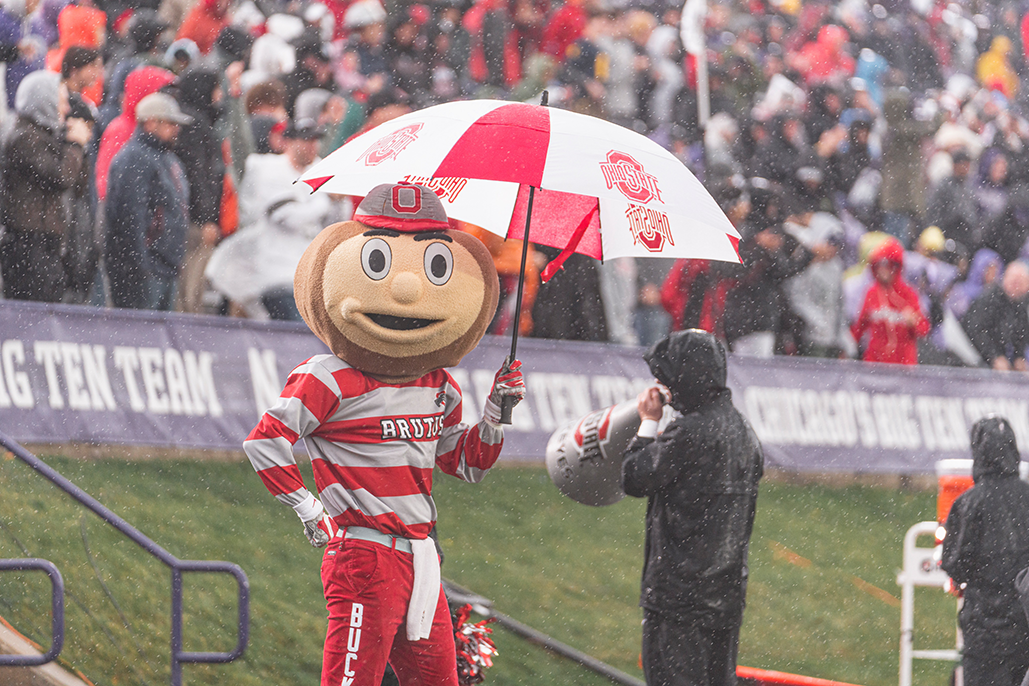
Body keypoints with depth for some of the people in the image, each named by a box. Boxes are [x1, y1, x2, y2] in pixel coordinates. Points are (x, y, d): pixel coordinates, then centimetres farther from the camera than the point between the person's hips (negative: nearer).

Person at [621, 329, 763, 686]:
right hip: (728, 586, 8)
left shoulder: (688, 432, -17)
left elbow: (634, 479, -10)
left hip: (680, 588, -8)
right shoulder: (742, 430, 9)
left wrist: (648, 423, 2)